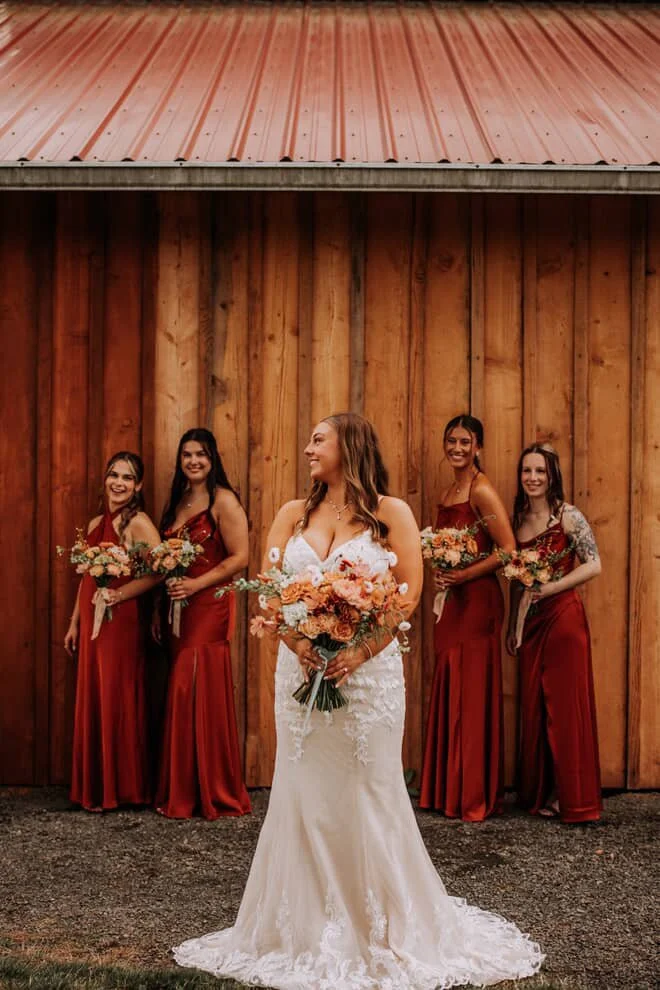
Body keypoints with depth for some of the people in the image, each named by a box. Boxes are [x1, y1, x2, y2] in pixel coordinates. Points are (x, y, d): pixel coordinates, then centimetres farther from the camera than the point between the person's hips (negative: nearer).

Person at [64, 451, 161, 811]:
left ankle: (121, 789, 10)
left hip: (120, 620, -7)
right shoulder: (95, 524, 14)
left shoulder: (137, 522, -10)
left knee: (116, 702, -1)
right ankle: (94, 788, 19)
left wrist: (118, 594, -20)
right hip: (91, 622, 7)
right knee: (91, 701, 10)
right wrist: (74, 622, 17)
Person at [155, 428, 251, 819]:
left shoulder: (223, 501, -6)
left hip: (209, 607, -7)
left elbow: (239, 558, -11)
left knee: (201, 694, -7)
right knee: (181, 695, 6)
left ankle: (214, 794, 3)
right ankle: (182, 793, 13)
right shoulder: (178, 501, 16)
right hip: (178, 608, 7)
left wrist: (196, 584, -16)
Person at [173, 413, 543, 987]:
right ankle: (307, 933, 16)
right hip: (302, 666, 3)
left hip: (369, 668, -3)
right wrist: (299, 644, -12)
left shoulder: (391, 513, 1)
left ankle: (382, 931, 14)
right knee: (304, 792, 5)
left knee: (370, 794, 1)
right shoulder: (293, 514, 11)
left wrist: (359, 651, -17)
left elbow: (409, 593, -6)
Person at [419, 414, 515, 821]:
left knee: (472, 696, -3)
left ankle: (475, 798, 5)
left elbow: (508, 550, -17)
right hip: (451, 602, 8)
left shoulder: (482, 490, -11)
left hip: (477, 600, -8)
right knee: (449, 694, 10)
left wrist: (463, 575, -18)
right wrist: (441, 574, 5)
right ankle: (449, 791, 18)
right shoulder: (450, 492, 15)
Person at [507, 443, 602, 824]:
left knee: (567, 705, -3)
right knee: (534, 705, 7)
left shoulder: (568, 515, -7)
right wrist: (513, 625, 14)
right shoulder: (518, 519, 10)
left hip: (563, 617, -6)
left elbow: (593, 565, -13)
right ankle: (540, 793, 17)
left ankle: (574, 799, 5)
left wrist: (550, 588, -19)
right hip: (531, 622, 6)